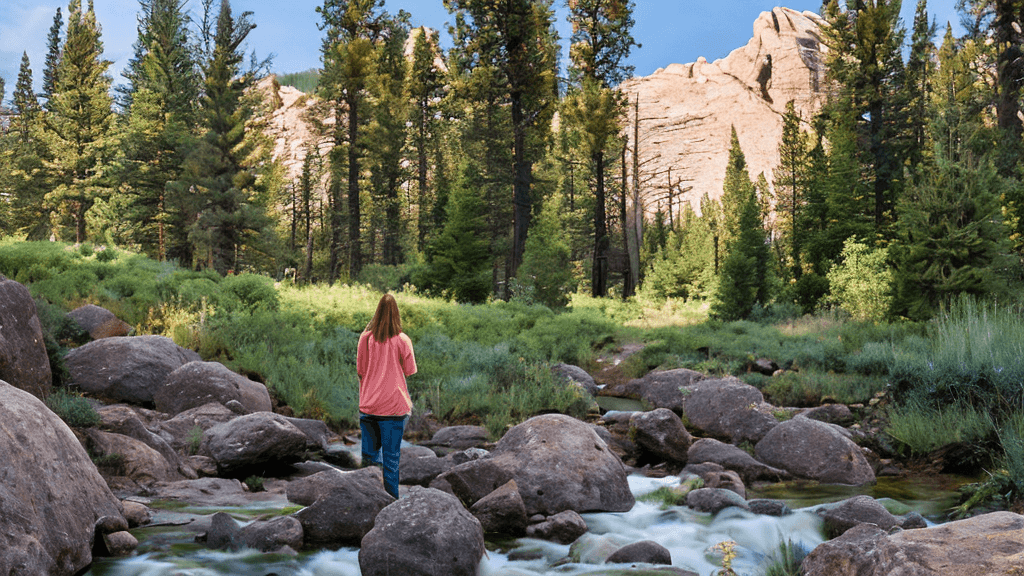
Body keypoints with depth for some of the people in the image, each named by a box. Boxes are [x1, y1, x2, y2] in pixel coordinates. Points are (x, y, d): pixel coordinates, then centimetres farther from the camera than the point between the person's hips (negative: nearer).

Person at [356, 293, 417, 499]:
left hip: (368, 403, 2)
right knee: (391, 456, 6)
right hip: (394, 405, -2)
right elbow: (410, 371, 0)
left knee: (370, 451, 15)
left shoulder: (365, 337, -2)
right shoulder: (402, 340, -9)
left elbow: (359, 370, 4)